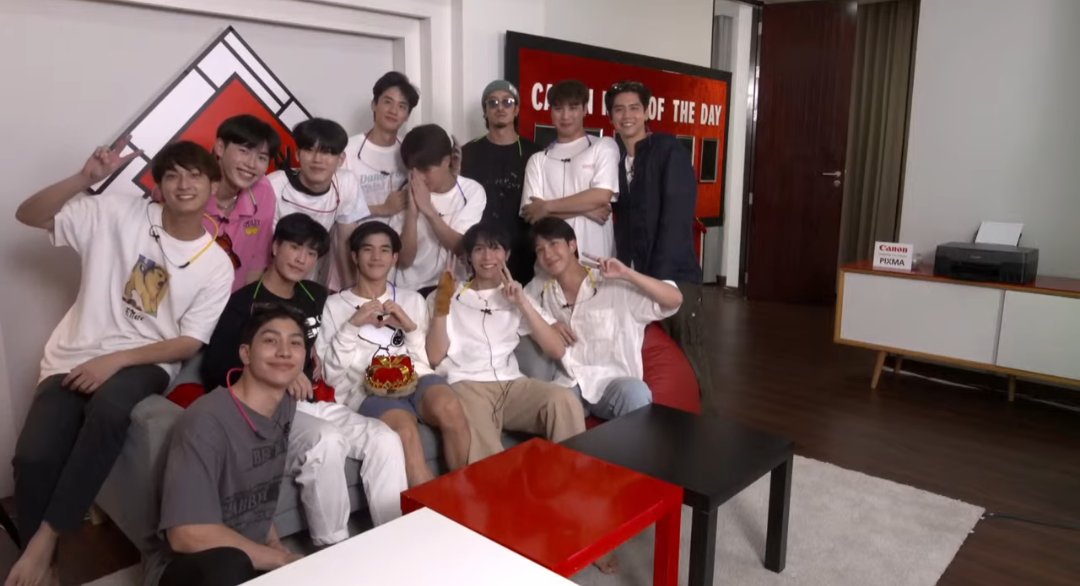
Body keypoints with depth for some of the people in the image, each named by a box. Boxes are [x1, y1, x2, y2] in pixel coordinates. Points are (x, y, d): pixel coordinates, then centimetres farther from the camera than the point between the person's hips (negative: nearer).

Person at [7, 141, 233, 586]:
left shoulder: (216, 265, -2)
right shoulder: (118, 213, 0)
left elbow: (189, 343, -5)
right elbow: (29, 215, -2)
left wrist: (116, 361, -19)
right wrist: (87, 178, -18)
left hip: (144, 361, -1)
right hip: (76, 356, 2)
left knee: (108, 409, -36)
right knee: (33, 456, -22)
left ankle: (44, 540, -18)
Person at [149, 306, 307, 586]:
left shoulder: (287, 408, 1)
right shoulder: (207, 420, -22)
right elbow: (188, 535, -26)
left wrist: (274, 545, -2)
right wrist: (281, 559, -19)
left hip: (253, 560, 7)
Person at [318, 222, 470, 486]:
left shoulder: (413, 300, 22)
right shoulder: (335, 305, 13)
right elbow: (330, 373, 4)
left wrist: (411, 327, 1)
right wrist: (352, 325, -7)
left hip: (412, 380, 3)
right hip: (366, 390, -2)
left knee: (449, 408, -33)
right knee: (406, 430, -36)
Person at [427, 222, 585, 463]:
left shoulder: (516, 297, 20)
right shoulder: (448, 296, 15)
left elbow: (557, 350, 6)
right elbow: (435, 358, 3)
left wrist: (523, 303, -2)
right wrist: (442, 306, -5)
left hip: (511, 384, 3)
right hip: (466, 385, -2)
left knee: (565, 400, -29)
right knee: (475, 430, -38)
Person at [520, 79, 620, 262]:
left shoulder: (604, 147, 6)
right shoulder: (538, 160, 11)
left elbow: (602, 196, -9)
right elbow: (531, 214, 0)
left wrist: (547, 207, -5)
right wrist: (585, 209, -9)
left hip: (596, 257, -2)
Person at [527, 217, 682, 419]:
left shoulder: (614, 287, 2)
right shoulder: (539, 289, 14)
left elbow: (674, 299, -3)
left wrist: (627, 274, -13)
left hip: (610, 383, -1)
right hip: (565, 385, 1)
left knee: (635, 393, -36)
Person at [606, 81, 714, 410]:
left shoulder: (670, 151, -3)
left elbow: (677, 217, -11)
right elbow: (616, 217, 11)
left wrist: (659, 275, -17)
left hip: (674, 272, -3)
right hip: (632, 273, 4)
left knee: (689, 353, -1)